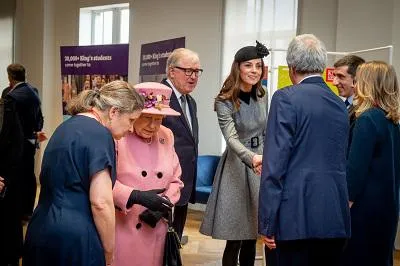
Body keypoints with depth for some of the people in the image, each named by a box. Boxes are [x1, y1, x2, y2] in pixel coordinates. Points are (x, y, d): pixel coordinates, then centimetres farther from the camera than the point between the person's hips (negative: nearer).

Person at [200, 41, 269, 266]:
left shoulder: (262, 97, 5)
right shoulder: (225, 102, -13)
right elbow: (232, 138, -26)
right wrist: (252, 158, -44)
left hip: (261, 162, 5)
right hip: (237, 166, -5)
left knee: (252, 233, 11)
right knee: (235, 238, -2)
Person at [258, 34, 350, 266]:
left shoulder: (287, 98, -6)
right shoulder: (340, 104, 13)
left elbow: (275, 163, -12)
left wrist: (267, 223, -10)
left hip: (298, 215, -6)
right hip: (336, 217, 6)